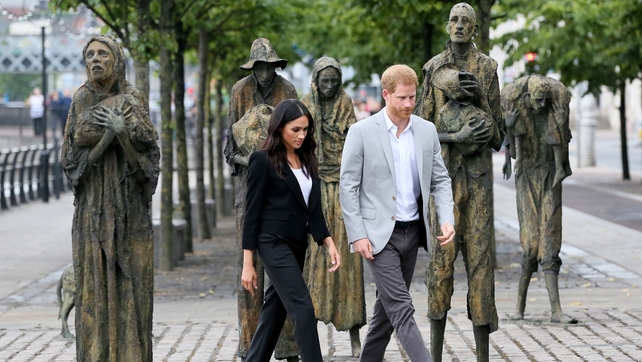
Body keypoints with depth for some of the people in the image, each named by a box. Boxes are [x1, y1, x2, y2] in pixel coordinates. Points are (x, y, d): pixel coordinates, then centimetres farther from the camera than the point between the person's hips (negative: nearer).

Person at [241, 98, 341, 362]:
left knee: (276, 309, 12)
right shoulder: (262, 160, -10)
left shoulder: (307, 160, 9)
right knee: (302, 308, -12)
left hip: (298, 244, 7)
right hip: (274, 243, -7)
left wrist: (328, 242, -6)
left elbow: (314, 209, 9)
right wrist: (248, 264, -11)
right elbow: (252, 212, -10)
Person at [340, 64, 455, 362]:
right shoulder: (362, 132, -8)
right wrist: (357, 235, -12)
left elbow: (440, 180, 10)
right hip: (379, 235, -5)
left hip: (412, 232, 5)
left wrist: (447, 219, -6)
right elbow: (348, 186, -7)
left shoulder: (427, 131, 6)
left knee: (388, 306, 13)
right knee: (401, 309, -11)